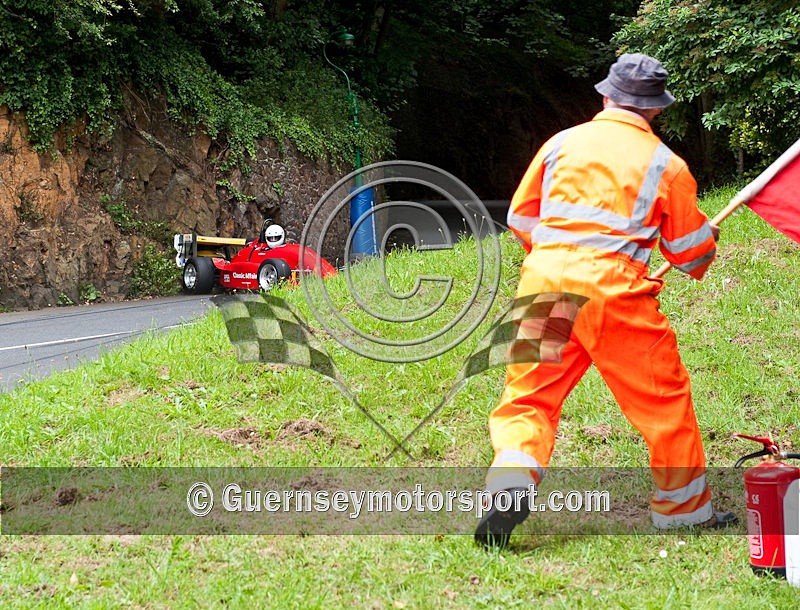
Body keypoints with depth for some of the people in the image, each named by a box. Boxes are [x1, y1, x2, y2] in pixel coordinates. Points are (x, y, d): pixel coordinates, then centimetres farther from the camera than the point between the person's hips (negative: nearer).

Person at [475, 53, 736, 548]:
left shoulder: (561, 144, 12)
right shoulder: (666, 164, 5)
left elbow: (520, 218, 17)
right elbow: (691, 250, 12)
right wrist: (706, 250, 36)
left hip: (544, 279, 2)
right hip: (613, 288, -2)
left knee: (529, 394, 9)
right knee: (664, 396, 12)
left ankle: (511, 481, -15)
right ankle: (685, 509, 22)